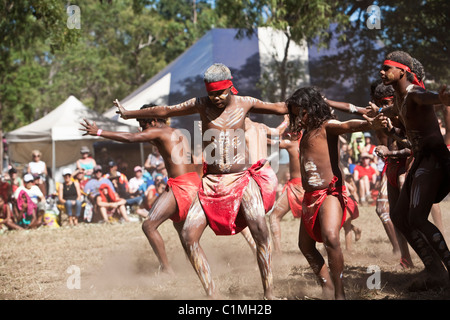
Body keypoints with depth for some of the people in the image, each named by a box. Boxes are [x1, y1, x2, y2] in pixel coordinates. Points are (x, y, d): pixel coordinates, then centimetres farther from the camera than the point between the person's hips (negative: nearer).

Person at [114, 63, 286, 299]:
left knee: (260, 231, -24)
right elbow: (165, 111, 15)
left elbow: (280, 108, 14)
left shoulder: (244, 103, 3)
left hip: (242, 180, -2)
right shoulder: (201, 105, 3)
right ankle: (211, 294, -4)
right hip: (211, 183, 2)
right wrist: (129, 114, 25)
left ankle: (269, 293, -17)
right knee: (188, 236, -12)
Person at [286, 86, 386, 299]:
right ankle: (328, 289, 27)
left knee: (330, 237, -29)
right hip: (310, 197, 10)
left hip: (330, 193, -10)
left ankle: (339, 293, -24)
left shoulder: (326, 126, -7)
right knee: (305, 246, 14)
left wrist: (369, 125, -48)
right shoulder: (307, 132, 17)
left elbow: (347, 126, -29)